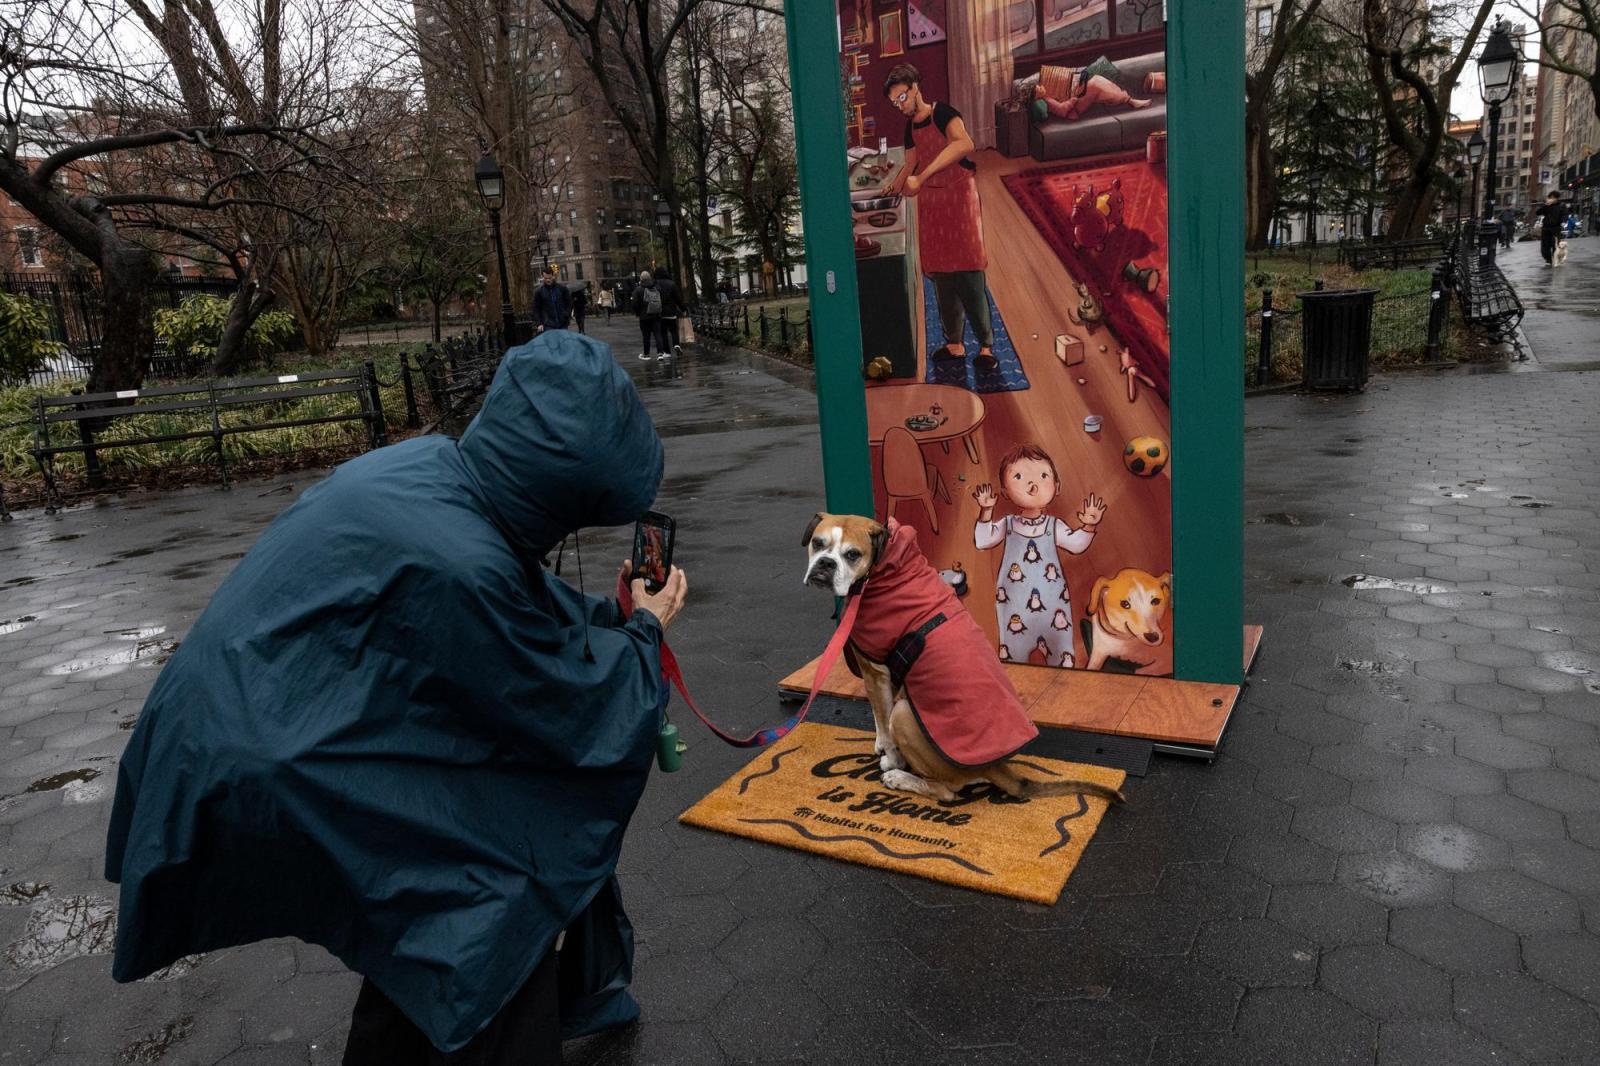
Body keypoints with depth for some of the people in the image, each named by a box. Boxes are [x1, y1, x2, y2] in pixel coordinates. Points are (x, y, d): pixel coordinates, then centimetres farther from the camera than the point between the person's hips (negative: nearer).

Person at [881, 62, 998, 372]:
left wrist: (921, 177, -32)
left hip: (958, 197, -7)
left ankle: (986, 345, -7)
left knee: (967, 273, -11)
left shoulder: (943, 114, -10)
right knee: (941, 276, 6)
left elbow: (964, 143, -30)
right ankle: (954, 343, 13)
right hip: (929, 202, 7)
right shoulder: (910, 126, 13)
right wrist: (894, 187, 6)